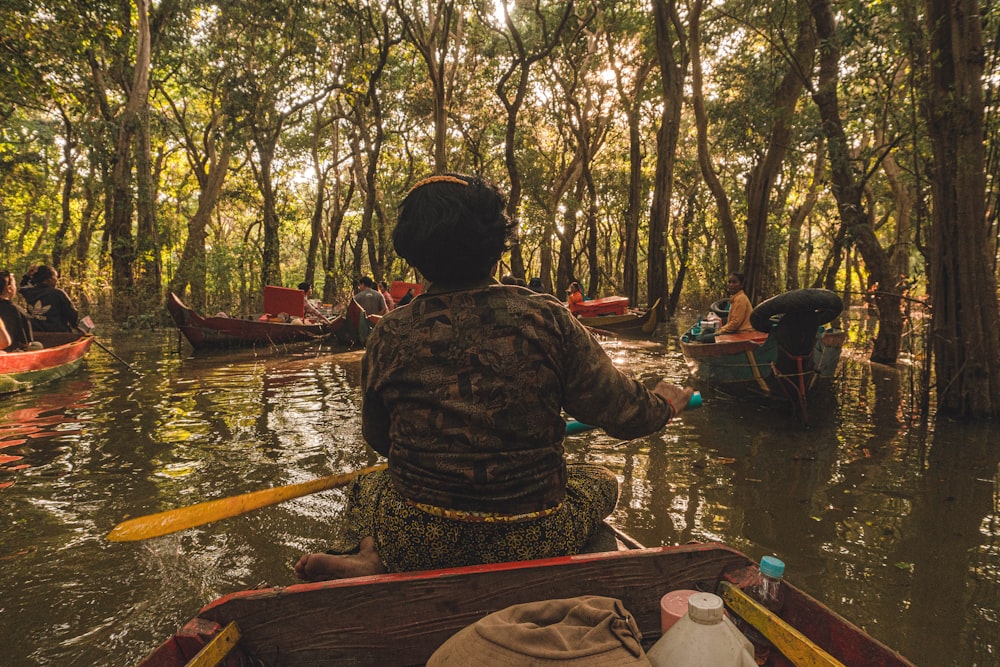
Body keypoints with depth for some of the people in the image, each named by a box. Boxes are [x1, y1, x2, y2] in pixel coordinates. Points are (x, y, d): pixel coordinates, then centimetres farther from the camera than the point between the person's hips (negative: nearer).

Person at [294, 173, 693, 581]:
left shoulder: (390, 335, -9)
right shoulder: (547, 320, -13)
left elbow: (377, 440, 6)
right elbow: (624, 413, -5)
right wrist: (666, 402, 19)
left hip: (416, 542, 2)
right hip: (530, 541, -2)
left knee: (367, 486, 35)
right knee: (602, 482, 27)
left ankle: (369, 555, -1)